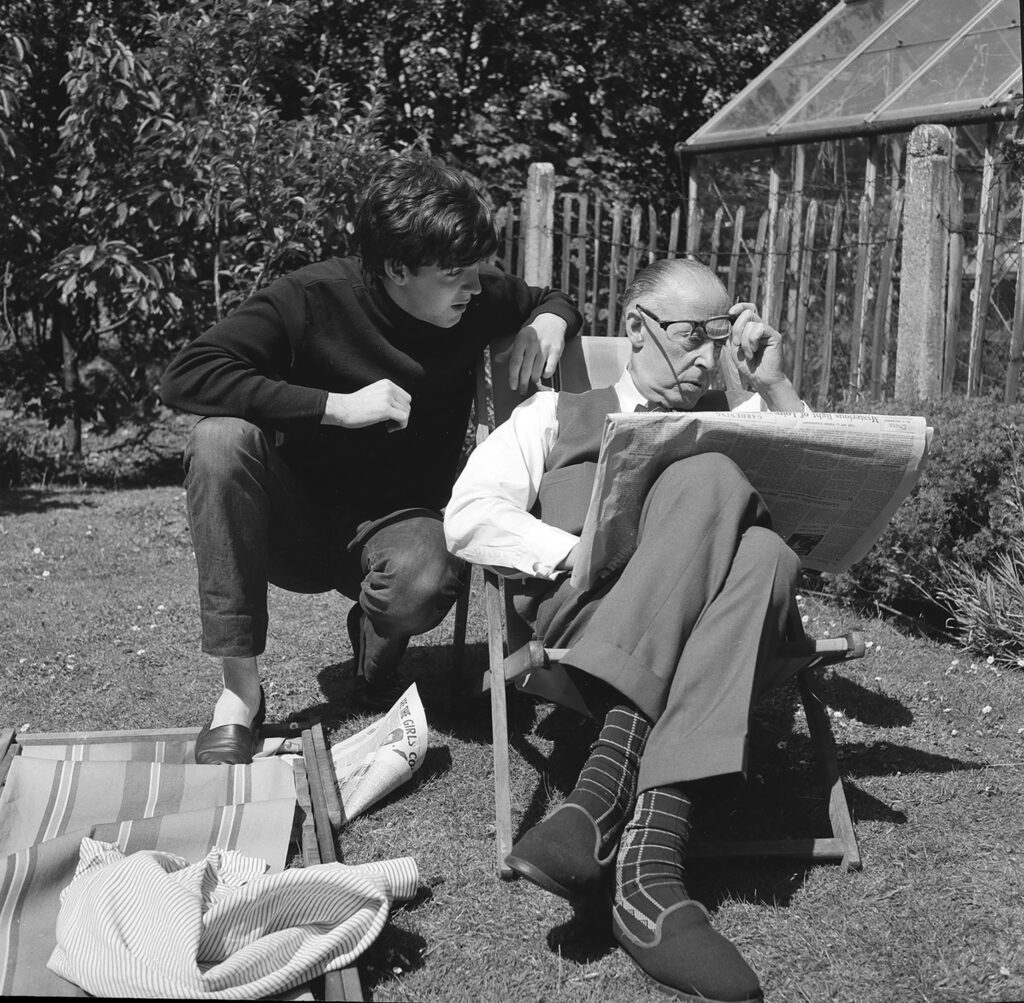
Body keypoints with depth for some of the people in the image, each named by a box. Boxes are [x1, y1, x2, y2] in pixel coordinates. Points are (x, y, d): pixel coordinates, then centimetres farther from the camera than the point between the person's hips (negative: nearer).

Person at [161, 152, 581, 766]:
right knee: (222, 437, -32)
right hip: (295, 524, -1)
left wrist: (549, 324, -11)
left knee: (423, 582, -36)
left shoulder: (477, 297, -8)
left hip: (401, 520, 1)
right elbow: (185, 376, -29)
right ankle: (241, 693, -24)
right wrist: (336, 407, -31)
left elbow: (550, 300, 15)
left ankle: (377, 647, 7)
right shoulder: (313, 300, -20)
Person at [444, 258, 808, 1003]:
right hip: (583, 605, -2)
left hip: (703, 628, 2)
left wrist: (775, 384, 11)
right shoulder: (560, 415, 22)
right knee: (712, 477, -30)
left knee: (765, 553, -33)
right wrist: (587, 553, -11)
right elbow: (469, 517, 6)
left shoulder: (735, 415, 30)